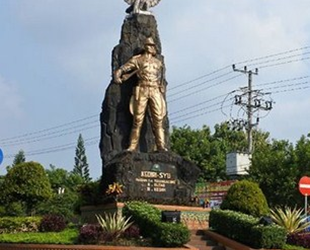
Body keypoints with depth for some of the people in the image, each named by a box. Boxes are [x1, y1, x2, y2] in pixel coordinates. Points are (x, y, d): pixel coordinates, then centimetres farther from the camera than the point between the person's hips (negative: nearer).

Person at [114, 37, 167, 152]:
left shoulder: (158, 62, 23)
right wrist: (117, 77, -9)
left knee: (158, 120, -7)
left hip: (155, 91, 3)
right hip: (142, 90, -3)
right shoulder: (137, 59, 11)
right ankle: (132, 146, -6)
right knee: (138, 120, -7)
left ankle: (161, 146, -11)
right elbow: (122, 69, 7)